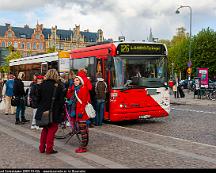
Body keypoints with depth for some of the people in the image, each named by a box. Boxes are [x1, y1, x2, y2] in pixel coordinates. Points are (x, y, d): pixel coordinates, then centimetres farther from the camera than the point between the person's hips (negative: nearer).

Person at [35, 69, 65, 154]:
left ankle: (42, 148, 22)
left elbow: (38, 98, 5)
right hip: (54, 112, -4)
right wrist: (62, 112, 1)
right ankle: (49, 149, 7)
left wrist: (40, 108, 16)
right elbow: (61, 101, -7)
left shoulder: (42, 85, 0)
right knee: (52, 129, 7)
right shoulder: (58, 87, -9)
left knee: (45, 129, 18)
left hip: (43, 112, 4)